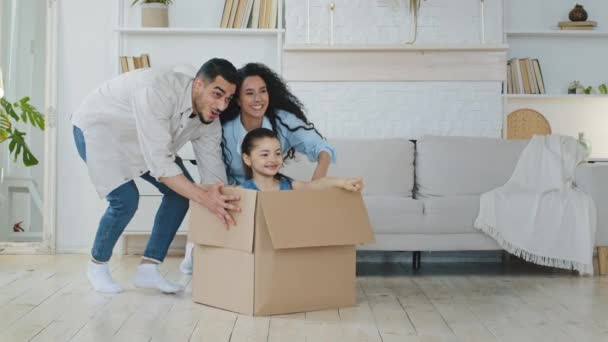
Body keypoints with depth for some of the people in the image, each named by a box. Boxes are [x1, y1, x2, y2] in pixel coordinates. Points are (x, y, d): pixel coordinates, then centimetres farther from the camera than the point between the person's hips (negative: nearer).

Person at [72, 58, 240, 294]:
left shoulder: (209, 119, -17)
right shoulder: (158, 90, -40)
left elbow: (214, 174, -13)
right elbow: (158, 162, -43)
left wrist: (223, 205, -29)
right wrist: (203, 198, -47)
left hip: (140, 139, 7)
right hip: (98, 128, -7)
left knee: (180, 192, -6)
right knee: (126, 200, -21)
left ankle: (148, 269, 3)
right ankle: (97, 265, 6)